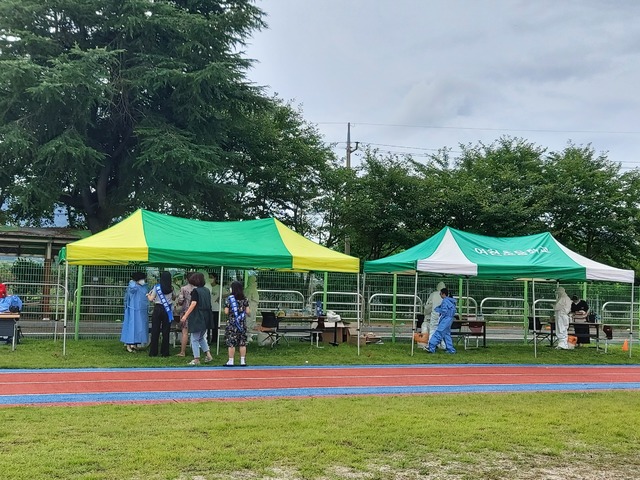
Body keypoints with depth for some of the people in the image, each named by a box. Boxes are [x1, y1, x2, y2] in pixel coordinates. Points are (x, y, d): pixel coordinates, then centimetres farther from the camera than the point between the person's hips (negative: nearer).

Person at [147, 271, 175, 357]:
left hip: (158, 309, -1)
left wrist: (148, 295, 16)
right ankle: (165, 352, 8)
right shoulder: (171, 288, -1)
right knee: (166, 332, 6)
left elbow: (151, 299, -3)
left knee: (155, 331, 5)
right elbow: (173, 298, 14)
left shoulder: (157, 287, -6)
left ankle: (153, 352, 8)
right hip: (167, 310, 1)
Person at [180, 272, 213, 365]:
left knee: (195, 339, 2)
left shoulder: (195, 291, -12)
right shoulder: (207, 290, 8)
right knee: (201, 337, 21)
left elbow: (193, 304, -18)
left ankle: (196, 359, 3)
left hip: (197, 318, -7)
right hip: (206, 318, 7)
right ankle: (208, 354, 13)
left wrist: (185, 315, -16)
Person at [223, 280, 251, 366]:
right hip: (242, 323, 3)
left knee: (231, 343, 0)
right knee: (242, 343, 6)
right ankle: (243, 361, 8)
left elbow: (226, 312, -9)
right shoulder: (245, 299, 2)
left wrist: (225, 310, 12)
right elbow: (248, 311, 0)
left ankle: (230, 361, 1)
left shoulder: (229, 299, -7)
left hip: (231, 324, -3)